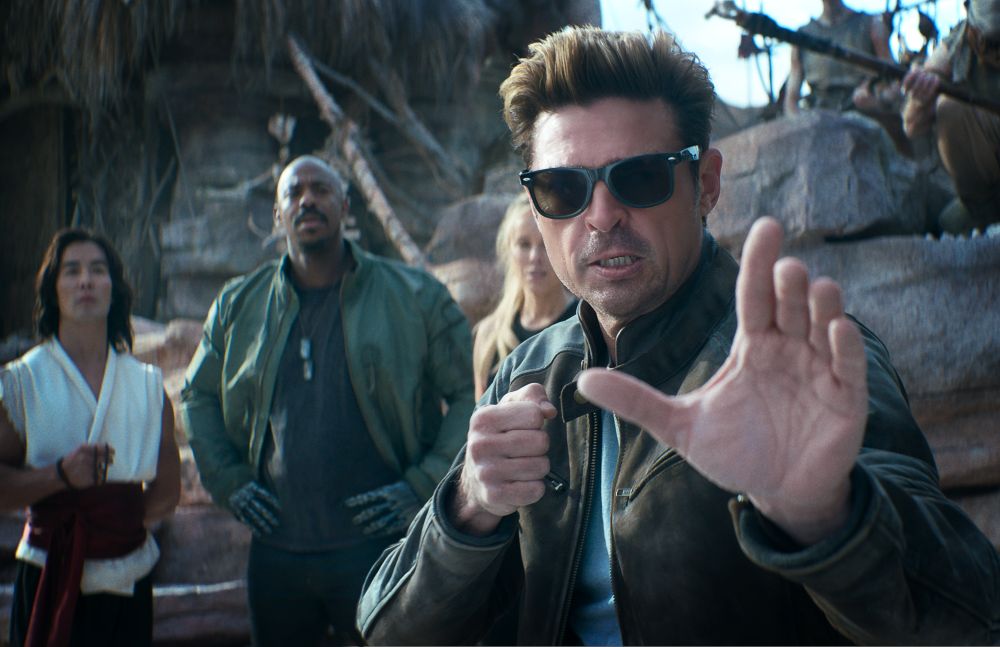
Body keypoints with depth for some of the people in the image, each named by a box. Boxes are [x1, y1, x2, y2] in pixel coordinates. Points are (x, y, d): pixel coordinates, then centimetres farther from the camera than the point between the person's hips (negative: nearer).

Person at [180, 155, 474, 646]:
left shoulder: (414, 296, 0)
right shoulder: (239, 305, 9)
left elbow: (471, 393, 0)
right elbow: (197, 395, 20)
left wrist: (421, 486, -7)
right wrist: (228, 481, 8)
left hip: (377, 546, -3)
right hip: (275, 549, 4)